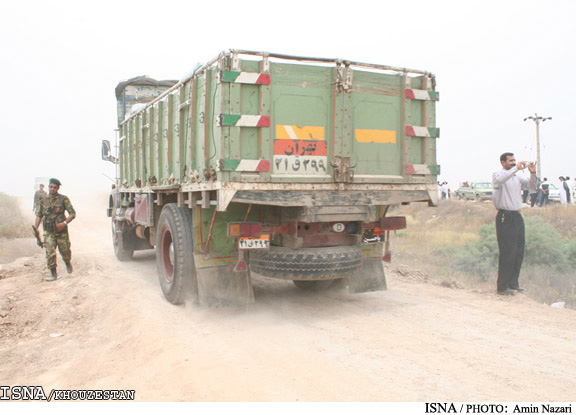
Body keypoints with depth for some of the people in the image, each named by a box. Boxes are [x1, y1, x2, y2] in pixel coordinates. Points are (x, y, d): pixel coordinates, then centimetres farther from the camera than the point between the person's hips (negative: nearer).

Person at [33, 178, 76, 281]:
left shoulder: (63, 199, -5)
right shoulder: (43, 200, 6)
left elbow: (72, 213, -6)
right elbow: (39, 215, 15)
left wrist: (64, 223, -21)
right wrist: (35, 228, 3)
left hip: (61, 231, -2)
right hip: (48, 231, 2)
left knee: (65, 251, 8)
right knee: (50, 253, -8)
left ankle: (68, 263, 40)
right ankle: (53, 274, 2)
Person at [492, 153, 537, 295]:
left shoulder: (517, 178, 18)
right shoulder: (498, 175, -4)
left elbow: (532, 186, 15)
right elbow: (499, 180, -27)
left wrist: (533, 173, -1)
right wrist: (516, 169, -26)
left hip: (517, 216, 8)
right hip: (505, 218, -7)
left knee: (519, 252, 10)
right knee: (507, 253, -7)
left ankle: (513, 284, 20)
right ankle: (502, 286, 0)